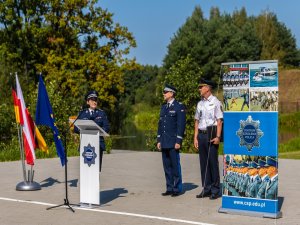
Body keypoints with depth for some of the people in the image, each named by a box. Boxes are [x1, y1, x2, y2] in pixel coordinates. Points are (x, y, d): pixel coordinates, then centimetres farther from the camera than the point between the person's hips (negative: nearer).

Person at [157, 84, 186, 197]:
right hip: (164, 143, 7)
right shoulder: (163, 107, 17)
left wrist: (178, 141, -15)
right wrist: (159, 140, 13)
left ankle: (177, 189, 5)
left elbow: (181, 124, -10)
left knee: (175, 166, -3)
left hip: (173, 142, -7)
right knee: (167, 166, 8)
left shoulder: (179, 107, -5)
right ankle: (169, 188, 14)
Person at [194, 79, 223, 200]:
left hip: (211, 134, -6)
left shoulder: (215, 102, -4)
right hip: (201, 134, 6)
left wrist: (218, 137, -15)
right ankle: (206, 189, 17)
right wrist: (195, 138, 11)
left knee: (213, 162, -2)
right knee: (203, 162, 8)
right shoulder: (200, 104, 14)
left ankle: (215, 190, 6)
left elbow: (219, 121, -8)